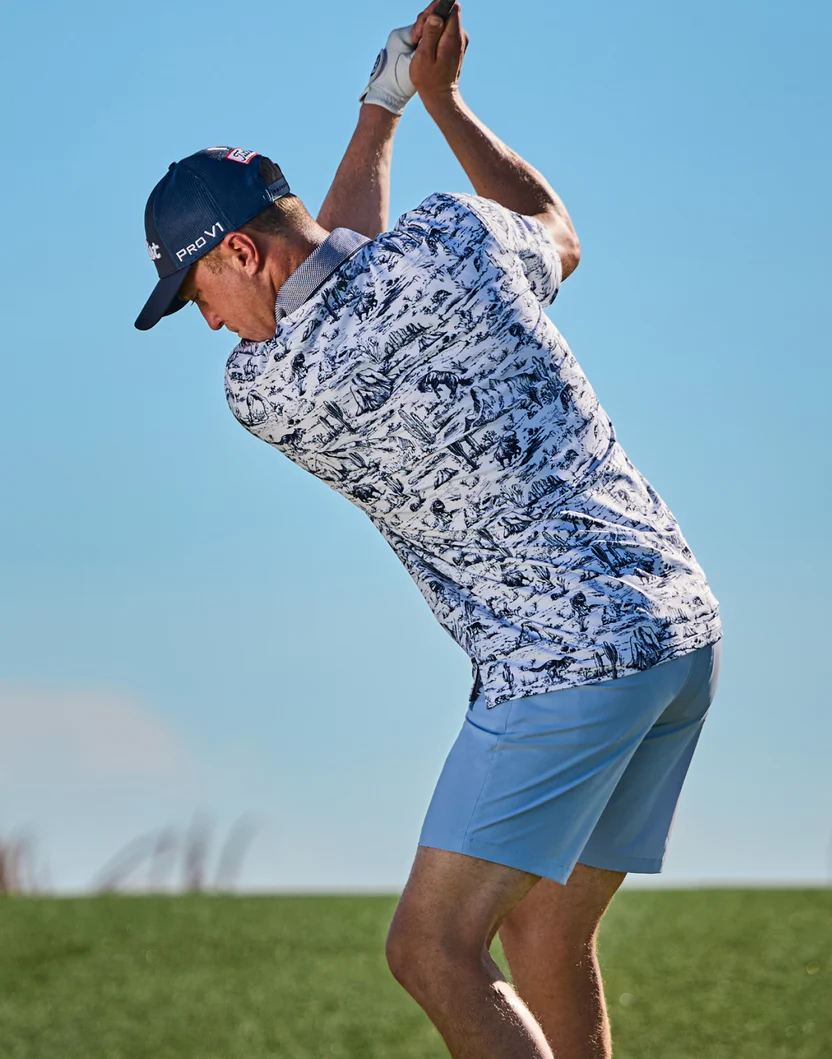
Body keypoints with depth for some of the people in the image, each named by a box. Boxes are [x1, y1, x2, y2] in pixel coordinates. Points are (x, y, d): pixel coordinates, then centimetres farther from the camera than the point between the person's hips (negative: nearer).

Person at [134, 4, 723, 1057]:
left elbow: (344, 243, 15)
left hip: (568, 665, -8)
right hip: (684, 624, 8)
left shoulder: (260, 389, -7)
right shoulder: (455, 236, 2)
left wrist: (382, 103, 24)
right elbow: (556, 237, 28)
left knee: (432, 949, -10)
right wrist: (440, 95, 32)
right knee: (543, 941, 15)